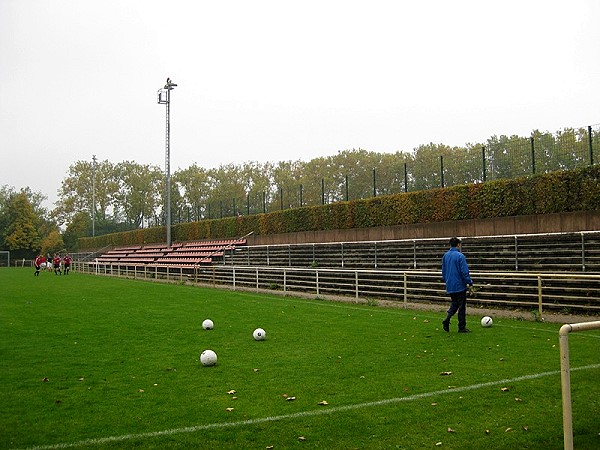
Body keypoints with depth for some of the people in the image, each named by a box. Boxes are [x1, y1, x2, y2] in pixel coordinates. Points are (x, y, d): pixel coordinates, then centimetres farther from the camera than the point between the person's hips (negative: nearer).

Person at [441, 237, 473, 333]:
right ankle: (462, 327, 10)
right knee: (462, 306, 4)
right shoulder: (460, 256, -15)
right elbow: (464, 272, -16)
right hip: (459, 286, -6)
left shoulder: (445, 256, 6)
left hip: (449, 286, 6)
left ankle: (447, 319, 0)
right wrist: (470, 282, -5)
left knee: (454, 303, 20)